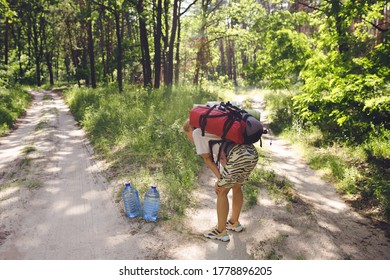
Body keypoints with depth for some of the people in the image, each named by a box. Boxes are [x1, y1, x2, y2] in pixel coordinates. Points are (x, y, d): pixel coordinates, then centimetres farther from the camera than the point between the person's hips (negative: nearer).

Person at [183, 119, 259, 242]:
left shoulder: (197, 133, 12)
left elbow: (207, 159, 7)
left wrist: (220, 178, 8)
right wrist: (222, 179, 12)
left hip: (238, 157, -8)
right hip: (253, 153, 8)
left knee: (222, 192, 11)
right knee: (236, 186, 28)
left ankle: (221, 231, 24)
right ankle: (234, 222, 46)